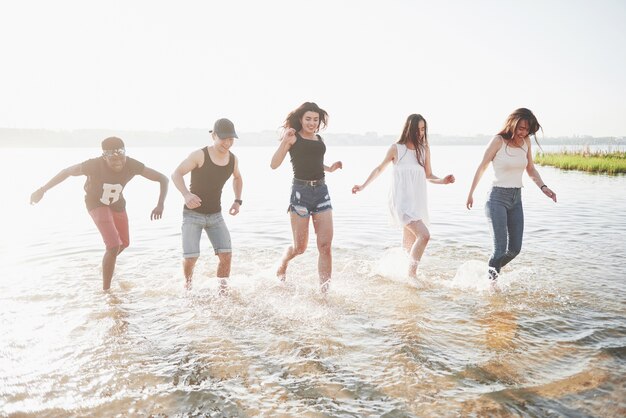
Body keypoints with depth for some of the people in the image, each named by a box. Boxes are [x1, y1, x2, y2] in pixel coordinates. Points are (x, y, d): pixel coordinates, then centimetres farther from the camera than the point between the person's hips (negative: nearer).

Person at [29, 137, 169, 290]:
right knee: (114, 246, -19)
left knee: (124, 243, 21)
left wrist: (160, 205, -40)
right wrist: (42, 190, -12)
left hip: (117, 204, 4)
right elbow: (67, 172, -18)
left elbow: (163, 179, -27)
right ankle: (106, 290, -4)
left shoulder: (132, 165, -30)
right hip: (97, 204, -4)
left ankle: (108, 263, 55)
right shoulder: (95, 165, -35)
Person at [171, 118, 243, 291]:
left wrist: (238, 200, 9)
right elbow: (176, 174, -17)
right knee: (191, 257, -9)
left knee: (226, 254, -10)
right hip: (193, 214, -4)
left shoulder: (233, 159, 1)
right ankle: (188, 285, 23)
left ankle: (222, 291, 9)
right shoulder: (199, 155, -15)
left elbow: (237, 178, 22)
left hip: (215, 215, 4)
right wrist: (186, 194, -35)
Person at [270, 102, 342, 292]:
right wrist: (284, 141, -17)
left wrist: (329, 168, 14)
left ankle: (324, 291, 3)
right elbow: (274, 164, -7)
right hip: (300, 191, -5)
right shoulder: (293, 137, -1)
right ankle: (282, 266, 35)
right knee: (300, 247, 2)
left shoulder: (319, 139, 15)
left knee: (325, 245, -4)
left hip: (321, 191, 5)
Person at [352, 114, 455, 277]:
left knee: (409, 246, 12)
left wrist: (442, 181, -4)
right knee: (424, 235, -21)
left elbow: (428, 175, 15)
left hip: (417, 202, 5)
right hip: (401, 201, -5)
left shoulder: (424, 148, 9)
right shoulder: (396, 149, -3)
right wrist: (363, 186, 12)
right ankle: (411, 274, -9)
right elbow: (380, 168, 10)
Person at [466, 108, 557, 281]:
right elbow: (481, 168, -2)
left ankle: (492, 271, 33)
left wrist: (543, 187, -2)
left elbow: (531, 170, 15)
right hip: (498, 198, -6)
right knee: (500, 249, -10)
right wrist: (470, 194, 4)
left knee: (515, 249, 9)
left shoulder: (526, 141, 5)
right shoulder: (498, 141, -11)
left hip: (516, 199, 6)